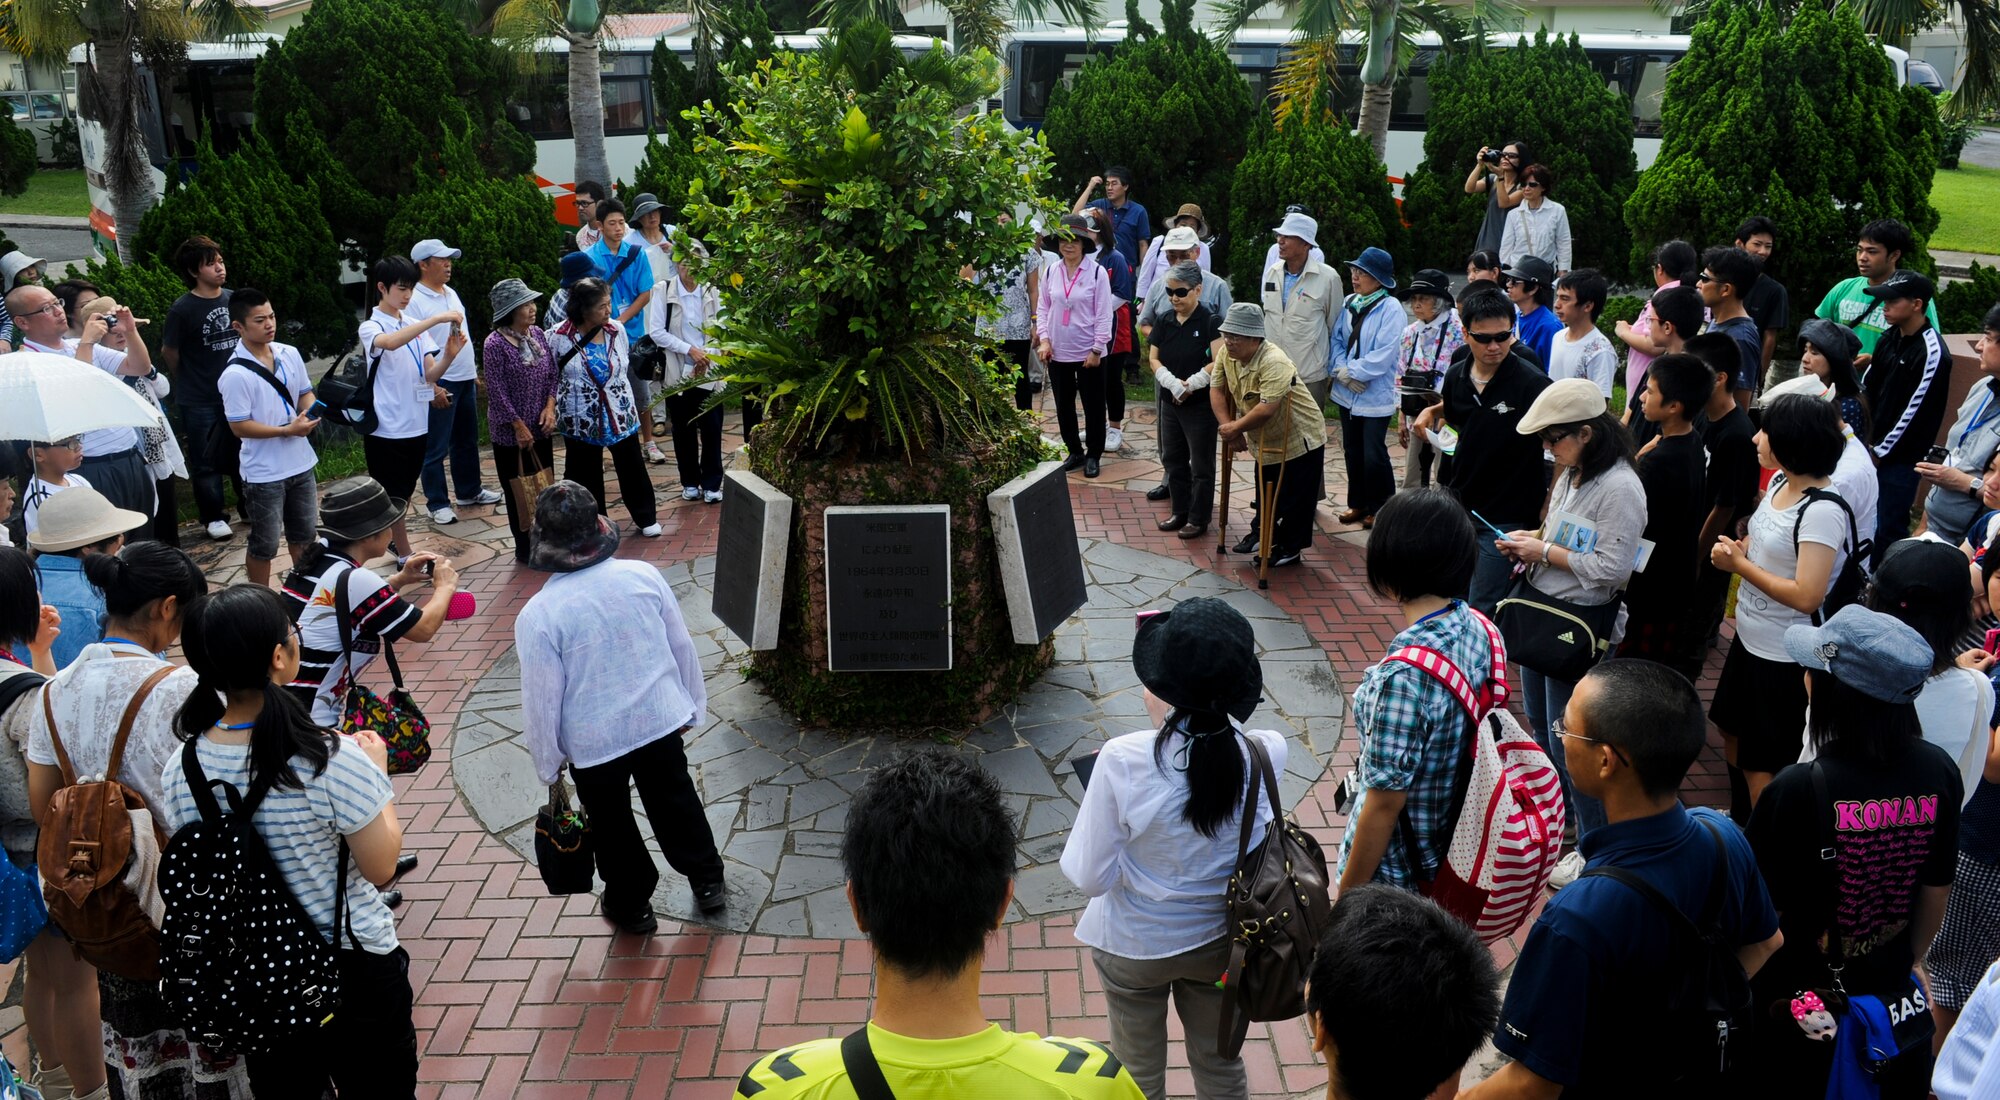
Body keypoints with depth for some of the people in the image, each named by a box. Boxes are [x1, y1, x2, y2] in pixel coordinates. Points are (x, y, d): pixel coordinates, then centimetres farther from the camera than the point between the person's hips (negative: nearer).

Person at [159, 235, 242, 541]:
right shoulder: (182, 309, -13)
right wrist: (191, 382, 9)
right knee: (205, 461, 6)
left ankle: (249, 506, 29)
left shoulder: (232, 299, 1)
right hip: (199, 402, -4)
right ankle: (213, 517, 18)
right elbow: (168, 352, -3)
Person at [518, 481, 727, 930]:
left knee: (612, 825, 21)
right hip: (661, 720, 3)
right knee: (676, 802, 25)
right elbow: (683, 648, -2)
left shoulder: (538, 615, -22)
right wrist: (691, 708, 13)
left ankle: (631, 905, 41)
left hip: (594, 741, -3)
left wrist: (548, 765, 1)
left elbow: (542, 699, -14)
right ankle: (708, 882, 43)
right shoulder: (644, 575, -13)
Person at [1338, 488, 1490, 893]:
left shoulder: (1405, 675, -33)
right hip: (1454, 841, 7)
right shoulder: (1477, 628, -9)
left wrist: (1348, 895, -12)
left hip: (1397, 870, -7)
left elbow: (1386, 802, -24)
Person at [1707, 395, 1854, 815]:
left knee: (1762, 765, 6)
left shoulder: (1822, 511, -26)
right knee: (1734, 738, 25)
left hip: (1783, 658, -9)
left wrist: (1740, 565, -19)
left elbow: (1806, 596, -30)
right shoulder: (1779, 481, 0)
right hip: (1749, 639, 9)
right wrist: (1737, 550, -7)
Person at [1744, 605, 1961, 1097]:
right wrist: (1907, 962, 18)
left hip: (1795, 1000, -4)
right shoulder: (1939, 772, -14)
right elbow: (1937, 890, 1)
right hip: (1890, 994, 4)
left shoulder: (1797, 790, -30)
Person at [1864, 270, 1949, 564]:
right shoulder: (1888, 338, 7)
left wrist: (1880, 452, -10)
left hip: (1900, 458, -7)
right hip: (1872, 449, 7)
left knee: (1888, 529, -2)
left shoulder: (1931, 352, -16)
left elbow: (1916, 412, -15)